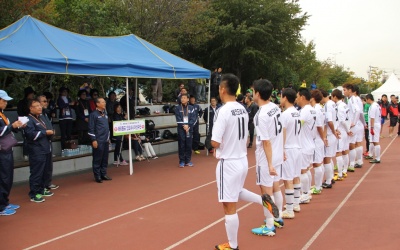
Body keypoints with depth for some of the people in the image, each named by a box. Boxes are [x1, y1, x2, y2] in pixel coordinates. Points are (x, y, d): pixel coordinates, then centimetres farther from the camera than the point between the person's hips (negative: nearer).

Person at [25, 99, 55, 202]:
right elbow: (31, 134, -21)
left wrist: (51, 132, 8)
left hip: (46, 149, 9)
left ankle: (41, 189, 27)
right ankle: (34, 194, -2)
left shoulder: (41, 118, 20)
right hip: (36, 151, -9)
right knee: (36, 173, -7)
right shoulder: (29, 120, -10)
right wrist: (45, 132, -16)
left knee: (45, 171, 15)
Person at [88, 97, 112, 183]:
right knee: (97, 159, -1)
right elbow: (91, 128, -11)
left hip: (106, 140, 7)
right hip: (98, 141, -7)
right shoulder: (93, 114, -8)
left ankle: (104, 174, 20)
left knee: (105, 159, 11)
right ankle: (97, 176, 7)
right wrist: (93, 140, -15)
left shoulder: (105, 114, 15)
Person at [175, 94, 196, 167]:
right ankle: (182, 161, 6)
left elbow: (193, 118, -1)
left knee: (189, 145, 4)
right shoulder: (177, 108, 4)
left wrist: (188, 126, -12)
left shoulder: (191, 108, 6)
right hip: (181, 129, -1)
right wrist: (183, 126, -15)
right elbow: (178, 119, -3)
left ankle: (188, 160, 13)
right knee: (181, 145, 0)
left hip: (189, 128, 1)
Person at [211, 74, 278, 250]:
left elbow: (215, 142, -23)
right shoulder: (242, 109, 5)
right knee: (236, 192, 33)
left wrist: (216, 148, -1)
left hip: (228, 163, -8)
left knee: (229, 207, 4)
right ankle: (263, 199, 16)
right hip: (242, 160, 8)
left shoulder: (223, 111, -20)